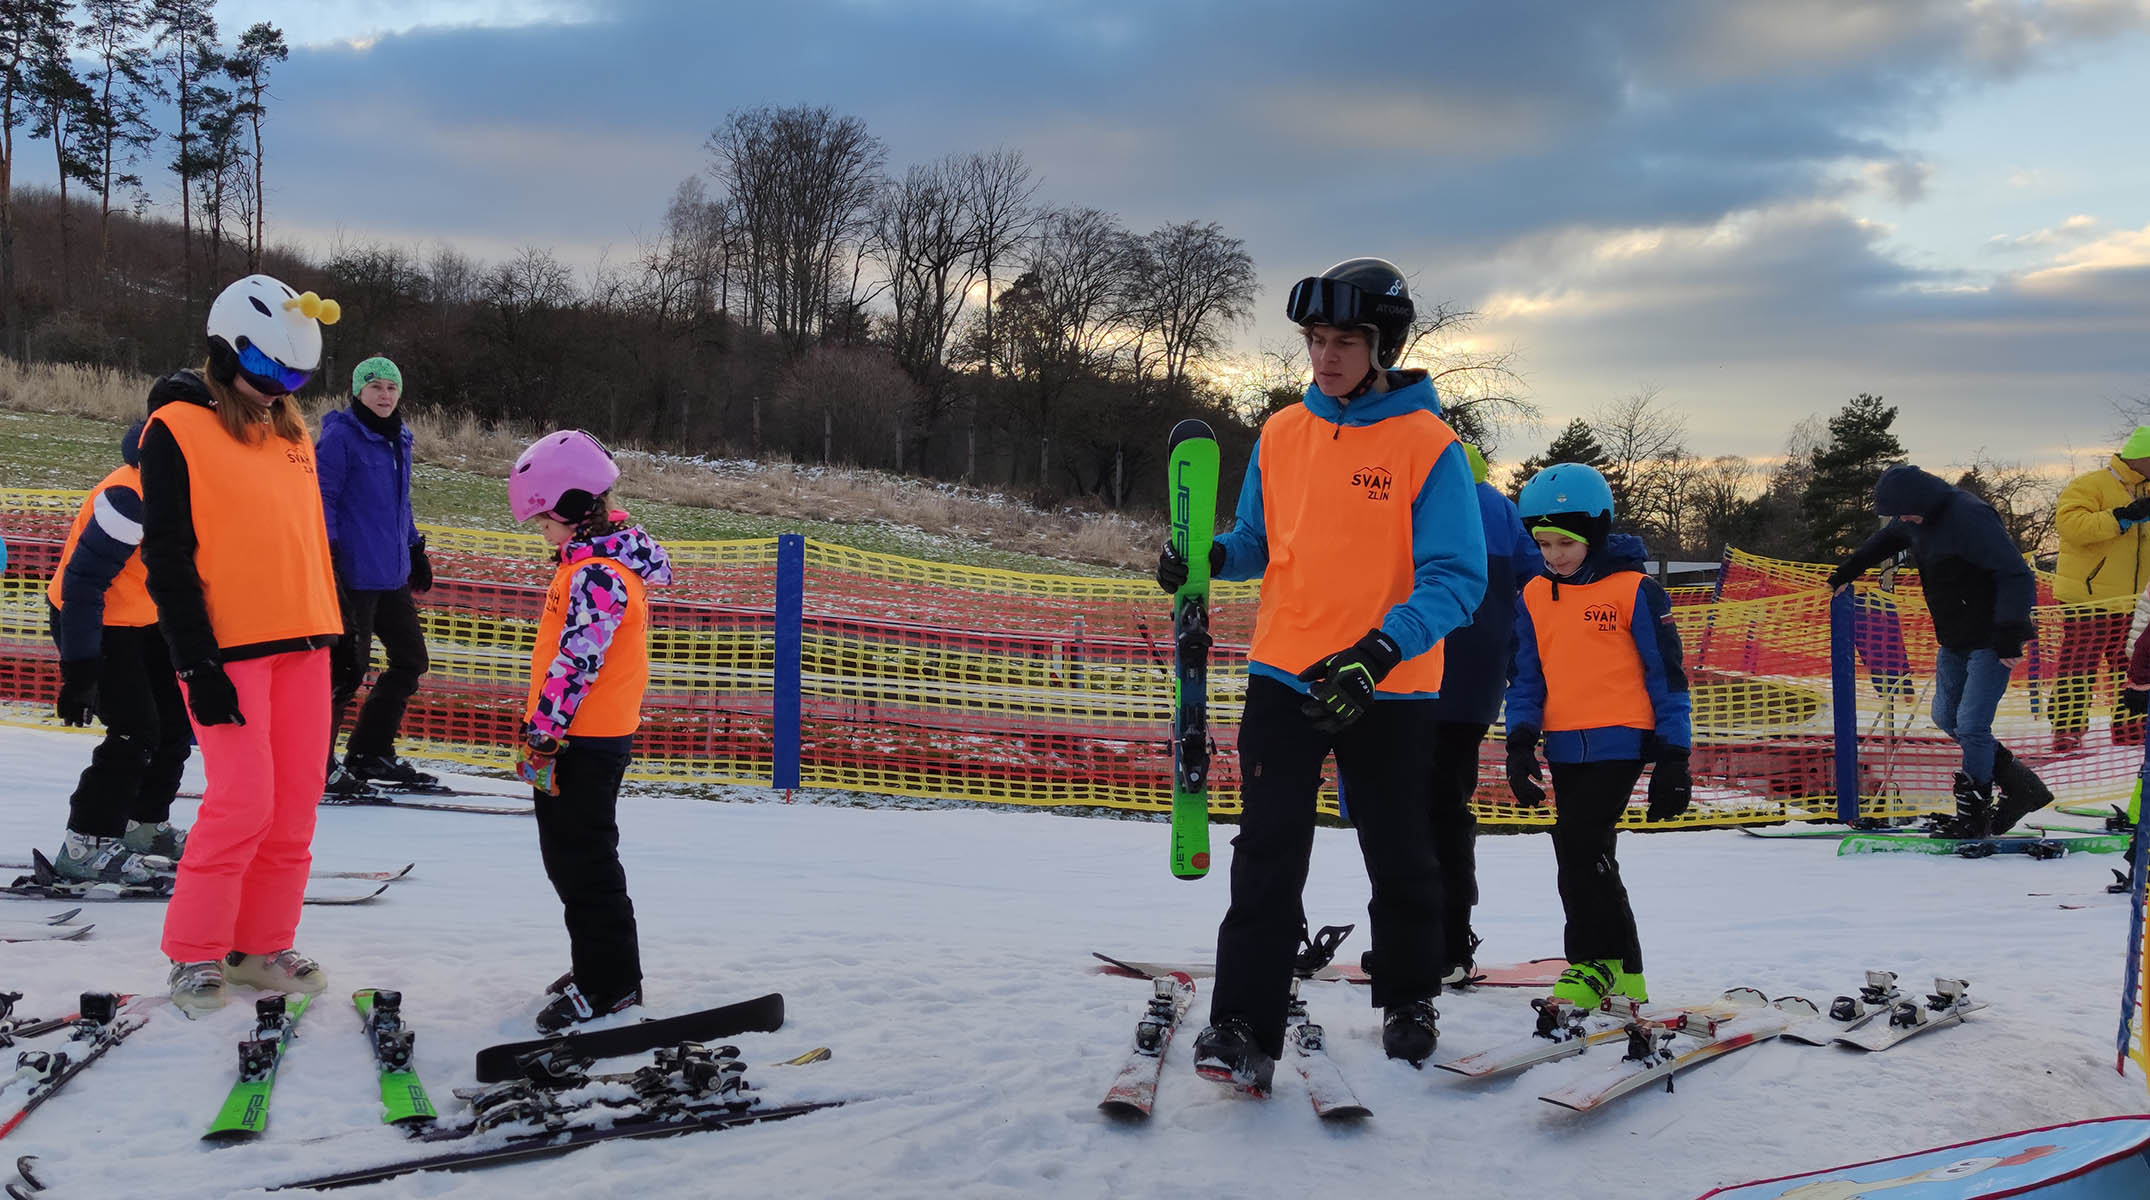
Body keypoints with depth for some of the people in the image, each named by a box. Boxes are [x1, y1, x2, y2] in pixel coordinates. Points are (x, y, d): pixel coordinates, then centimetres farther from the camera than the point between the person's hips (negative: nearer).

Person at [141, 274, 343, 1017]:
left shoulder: (290, 433, 15)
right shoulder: (177, 429, -5)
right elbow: (167, 556, -9)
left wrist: (336, 629, 17)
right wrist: (197, 664, -13)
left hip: (301, 641, 7)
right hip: (226, 647, -6)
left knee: (296, 801, 6)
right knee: (243, 802, -9)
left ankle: (261, 946, 17)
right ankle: (194, 955, 7)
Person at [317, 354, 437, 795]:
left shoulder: (398, 440, 15)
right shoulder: (340, 437, -9)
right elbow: (322, 498, -12)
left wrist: (416, 549, 26)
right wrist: (327, 556, -19)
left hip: (392, 576, 9)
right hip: (354, 574, -9)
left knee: (411, 660, 12)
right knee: (348, 667, -6)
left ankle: (371, 753, 23)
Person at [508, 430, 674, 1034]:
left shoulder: (595, 575, -22)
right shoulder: (620, 550, 9)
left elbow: (574, 664, -24)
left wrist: (542, 735, -18)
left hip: (581, 741, -11)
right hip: (604, 735, 11)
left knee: (581, 862, -2)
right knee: (576, 856, 19)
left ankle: (608, 982, 6)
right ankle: (608, 966, 28)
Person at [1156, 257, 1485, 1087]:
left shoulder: (1428, 447, -9)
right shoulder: (1282, 435, 5)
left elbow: (1455, 578, -14)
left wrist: (1379, 650, -28)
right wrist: (1210, 558, -9)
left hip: (1388, 690, -2)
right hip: (1284, 676, 3)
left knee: (1399, 860, 12)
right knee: (1268, 854, -6)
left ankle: (1409, 1002, 34)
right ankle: (1245, 1030, -4)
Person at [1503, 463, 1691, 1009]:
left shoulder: (1635, 590, -6)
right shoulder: (1533, 598, 9)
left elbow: (1667, 675, -3)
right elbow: (1526, 677, 15)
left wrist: (1673, 758, -5)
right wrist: (1520, 742, 1)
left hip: (1620, 743, -6)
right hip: (1565, 749, 6)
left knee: (1578, 844, -15)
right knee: (1588, 857, 9)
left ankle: (1598, 963, -2)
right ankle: (1620, 970, 20)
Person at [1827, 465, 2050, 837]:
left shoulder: (1971, 517, -25)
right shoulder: (1917, 519, 1)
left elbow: (2016, 576, -27)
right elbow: (1887, 538, 26)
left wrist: (2010, 633, -33)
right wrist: (1847, 571, 27)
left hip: (1990, 641, -9)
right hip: (1954, 640, 9)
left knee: (1971, 725, -10)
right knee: (1945, 717, 13)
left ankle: (1975, 813, 5)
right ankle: (2021, 784, 22)